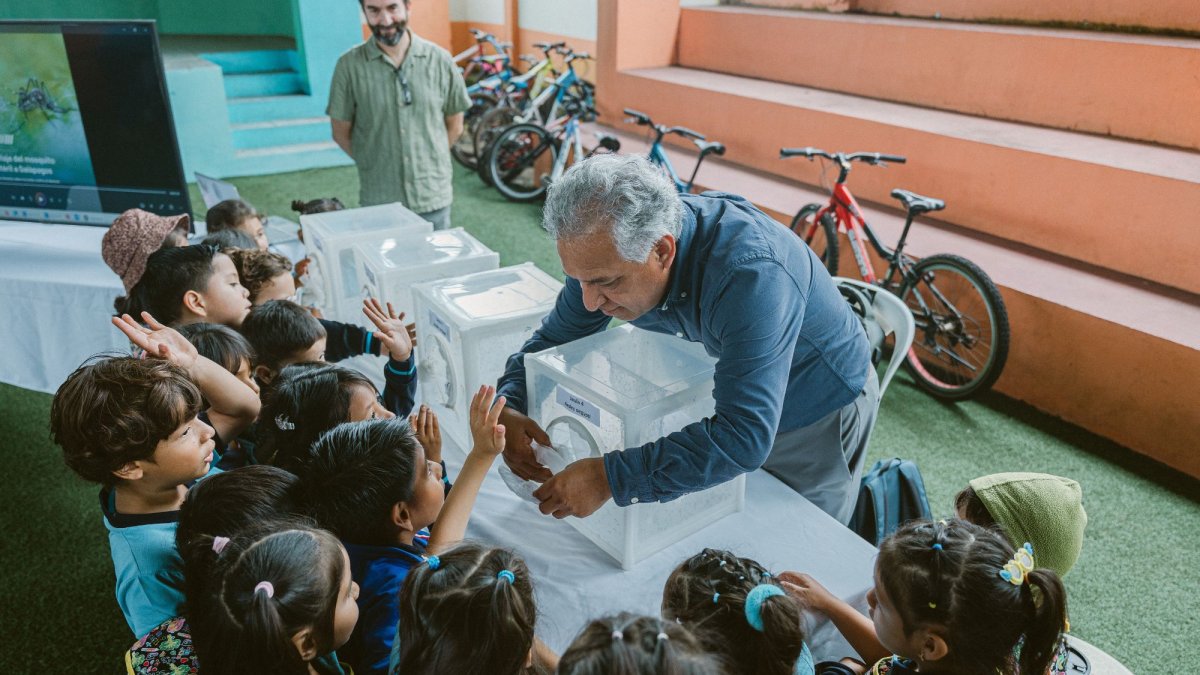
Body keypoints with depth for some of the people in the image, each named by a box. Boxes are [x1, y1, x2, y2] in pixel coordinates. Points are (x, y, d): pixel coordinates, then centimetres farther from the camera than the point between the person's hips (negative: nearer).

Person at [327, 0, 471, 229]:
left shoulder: (439, 59, -2)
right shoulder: (350, 65, -5)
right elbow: (341, 134, 3)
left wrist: (424, 161, 7)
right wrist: (377, 164, 2)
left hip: (433, 199, 1)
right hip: (377, 202, -1)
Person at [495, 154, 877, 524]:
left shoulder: (751, 273, -42)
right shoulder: (610, 252, -21)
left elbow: (743, 437, -47)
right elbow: (553, 339, -7)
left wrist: (609, 478, -48)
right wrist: (509, 409, -26)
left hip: (817, 419, -5)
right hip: (733, 405, 6)